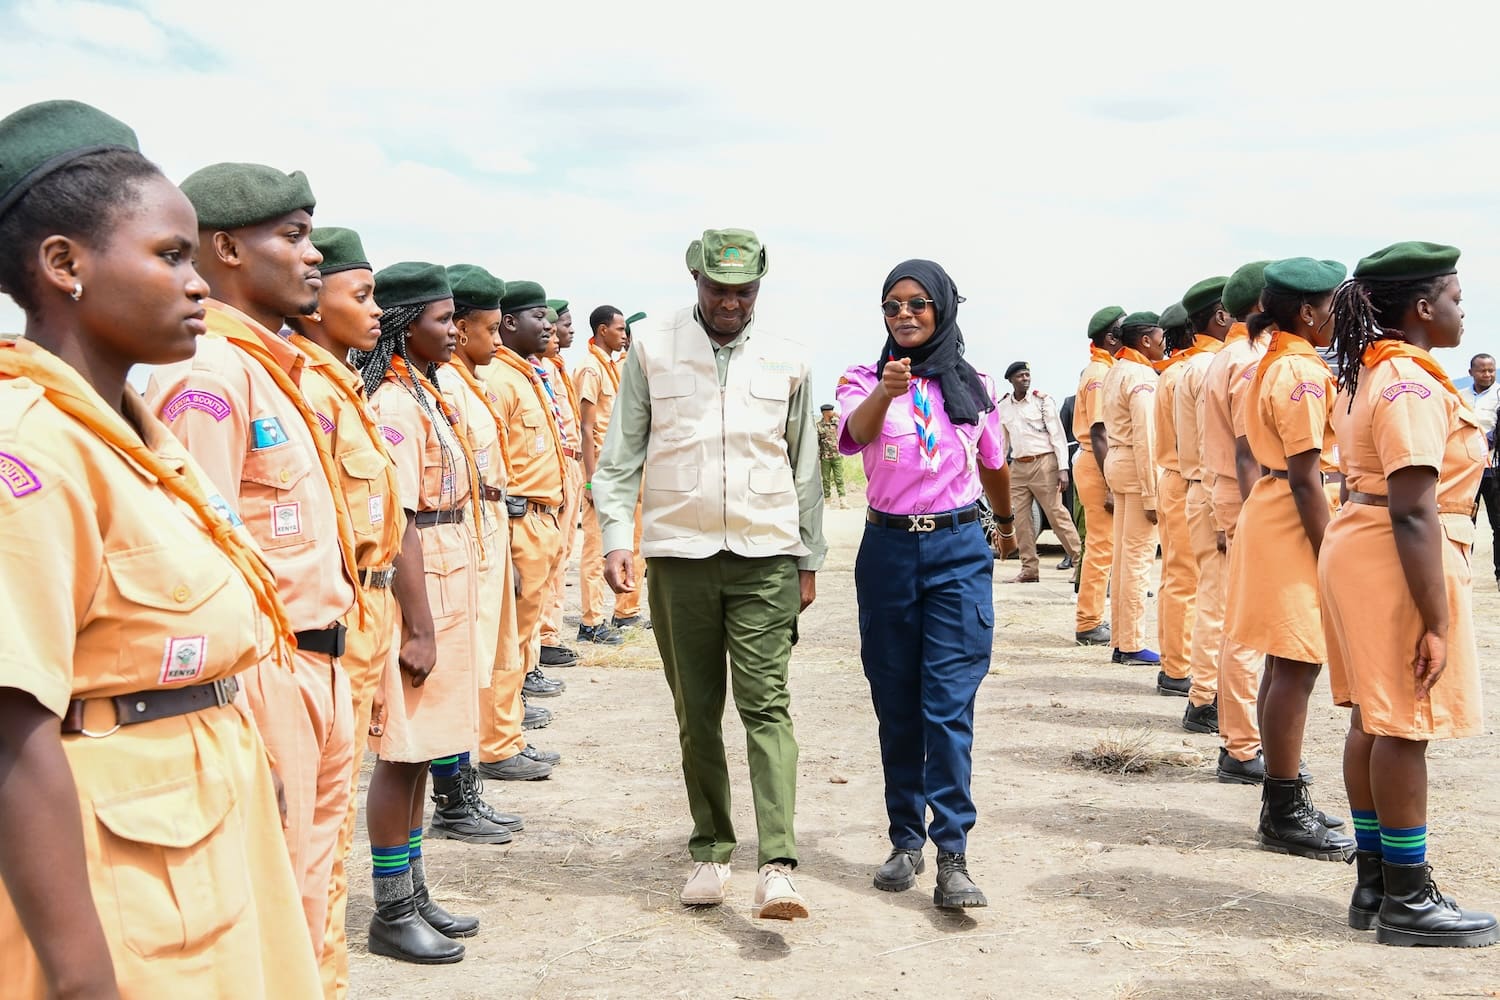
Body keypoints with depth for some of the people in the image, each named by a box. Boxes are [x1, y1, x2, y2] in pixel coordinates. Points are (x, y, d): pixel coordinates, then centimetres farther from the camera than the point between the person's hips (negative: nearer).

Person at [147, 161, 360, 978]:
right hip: (262, 683, -9)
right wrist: (239, 739, -22)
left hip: (316, 675, 9)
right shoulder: (211, 375, -16)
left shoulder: (275, 368, 13)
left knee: (309, 893, 18)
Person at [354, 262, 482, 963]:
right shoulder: (394, 405, -16)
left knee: (418, 753, 15)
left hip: (445, 584, 9)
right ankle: (391, 914, 10)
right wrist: (419, 627, -21)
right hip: (414, 589, -9)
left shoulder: (427, 392, 14)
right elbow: (397, 527, -20)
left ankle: (413, 893, 25)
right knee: (403, 753, -1)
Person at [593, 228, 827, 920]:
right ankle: (710, 851, 18)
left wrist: (809, 560, 13)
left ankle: (778, 865, -13)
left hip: (766, 557, 0)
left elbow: (804, 468, 14)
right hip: (678, 554, 0)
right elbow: (619, 457, 5)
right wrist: (616, 538, -7)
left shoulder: (786, 363, 8)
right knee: (696, 712, 7)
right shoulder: (651, 352, 4)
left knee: (766, 705, -8)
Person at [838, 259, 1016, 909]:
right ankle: (906, 841, 20)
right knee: (896, 705, 8)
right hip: (888, 550, 1)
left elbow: (993, 466, 22)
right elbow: (856, 433, -22)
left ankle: (952, 858, -9)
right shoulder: (865, 381, 1)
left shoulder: (972, 387, 7)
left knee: (949, 704, -8)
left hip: (959, 551, 0)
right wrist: (885, 393, -42)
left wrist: (1007, 524, 35)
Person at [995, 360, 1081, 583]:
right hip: (1018, 466, 5)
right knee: (1020, 520, 4)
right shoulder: (1001, 406, 10)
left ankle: (1079, 559, -1)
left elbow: (1058, 435, -4)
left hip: (1043, 463, -5)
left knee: (1057, 513, -7)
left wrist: (1063, 468, -11)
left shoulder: (1043, 400, -2)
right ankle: (1029, 569, 11)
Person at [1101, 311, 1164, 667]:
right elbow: (1146, 438, -19)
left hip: (1116, 460, 10)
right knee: (1139, 557, -5)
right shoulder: (1141, 376, -14)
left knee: (1123, 554, 12)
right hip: (1137, 465, -10)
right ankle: (1133, 645, -2)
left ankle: (1121, 639, 17)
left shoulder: (1116, 371, 16)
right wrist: (1152, 494, -20)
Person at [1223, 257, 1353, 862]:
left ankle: (1282, 798, 24)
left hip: (1269, 511, 10)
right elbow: (1306, 477, -20)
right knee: (1296, 669, -6)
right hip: (1295, 524, -10)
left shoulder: (1273, 364, 14)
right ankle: (1286, 816, 0)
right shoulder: (1303, 374, -16)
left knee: (1284, 667, 15)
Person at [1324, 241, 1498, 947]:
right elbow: (1414, 512, -23)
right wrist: (1435, 621, -23)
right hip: (1400, 564, -10)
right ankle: (1407, 902, 4)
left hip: (1358, 545, 10)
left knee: (1373, 721, 12)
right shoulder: (1412, 385, -17)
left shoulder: (1366, 378, 15)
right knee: (1405, 729, -4)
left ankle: (1373, 885, 20)